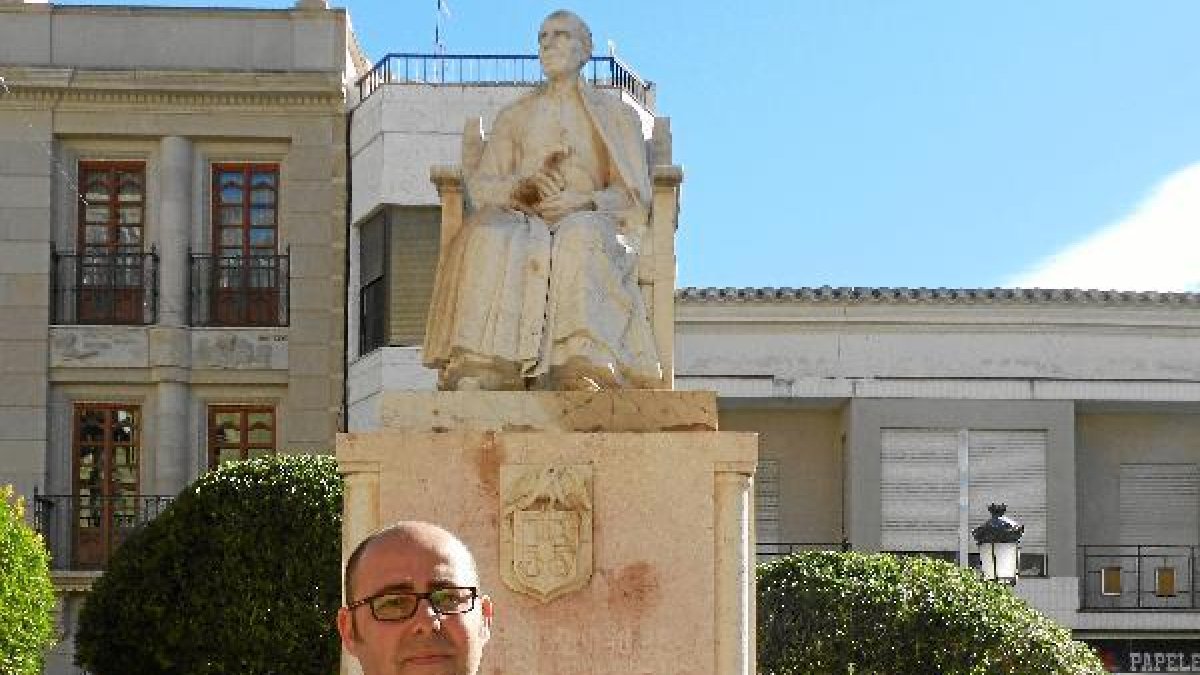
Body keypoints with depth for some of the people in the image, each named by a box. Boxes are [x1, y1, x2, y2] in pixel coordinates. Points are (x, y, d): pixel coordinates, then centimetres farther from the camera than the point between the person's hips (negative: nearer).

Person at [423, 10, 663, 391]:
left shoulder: (615, 115, 19)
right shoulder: (513, 117, 25)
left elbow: (634, 195, 8)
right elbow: (479, 186, 14)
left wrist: (584, 201, -13)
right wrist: (521, 188, -9)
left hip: (589, 222, -1)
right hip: (521, 220, 2)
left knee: (580, 244, -40)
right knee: (489, 241, -35)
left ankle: (584, 374, -57)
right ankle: (476, 372, -49)